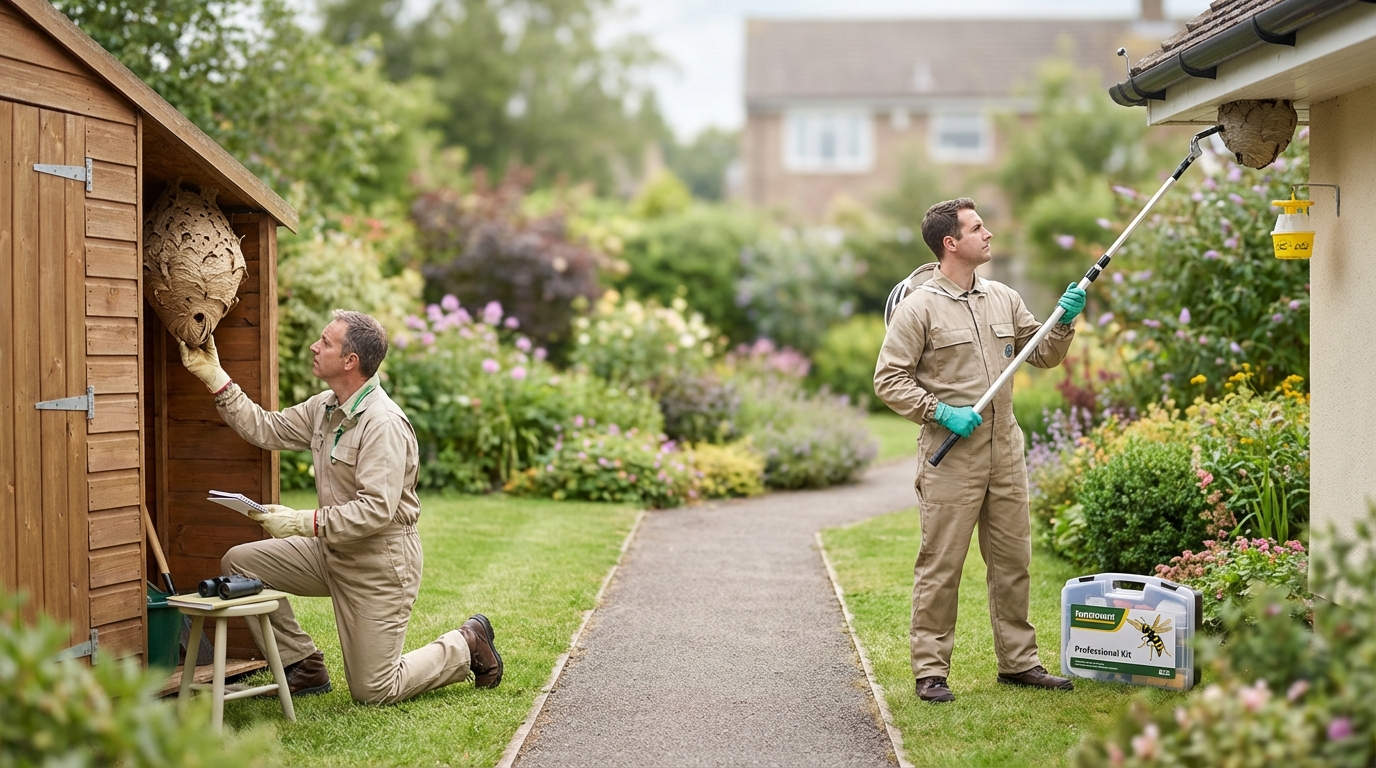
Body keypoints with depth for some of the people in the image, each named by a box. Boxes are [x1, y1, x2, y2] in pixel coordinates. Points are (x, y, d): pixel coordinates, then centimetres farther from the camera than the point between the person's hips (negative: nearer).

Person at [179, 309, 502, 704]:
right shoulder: (324, 408, 4)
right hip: (333, 551, 9)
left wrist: (304, 522, -31)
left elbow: (376, 509, -30)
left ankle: (466, 646, 21)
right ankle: (305, 667, 8)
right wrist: (214, 377, 4)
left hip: (380, 562, -8)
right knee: (239, 563, -1)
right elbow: (265, 429, 7)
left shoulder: (383, 425, -24)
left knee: (373, 692, -3)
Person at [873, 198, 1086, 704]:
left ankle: (1019, 661, 24)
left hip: (1005, 454, 6)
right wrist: (940, 411, -18)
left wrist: (1065, 322, 0)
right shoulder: (920, 307, -7)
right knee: (941, 566, -3)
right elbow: (888, 379, -9)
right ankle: (930, 671, 5)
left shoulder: (1003, 298, 12)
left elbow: (1044, 356, 18)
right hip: (950, 458, -6)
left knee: (1013, 561, 13)